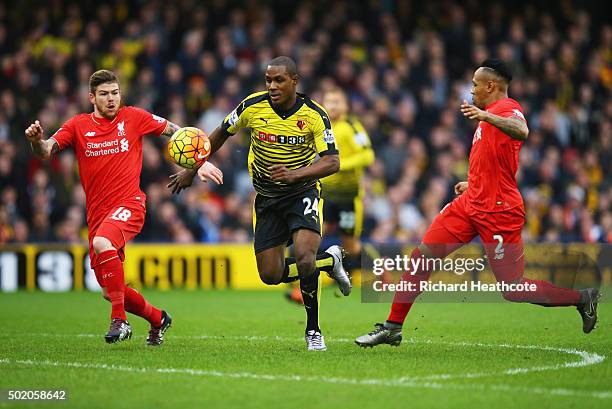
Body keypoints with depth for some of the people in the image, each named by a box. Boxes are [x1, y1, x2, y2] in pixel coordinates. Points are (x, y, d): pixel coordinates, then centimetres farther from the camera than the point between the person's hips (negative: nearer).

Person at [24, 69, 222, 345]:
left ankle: (119, 319, -26)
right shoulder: (78, 125, 6)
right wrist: (36, 140, -28)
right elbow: (46, 152, -5)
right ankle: (157, 319, 32)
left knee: (102, 243, -36)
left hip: (128, 205, -4)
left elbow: (175, 131, 13)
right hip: (97, 213, 4)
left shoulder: (133, 117, 4)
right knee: (109, 292, 5)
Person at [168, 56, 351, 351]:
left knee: (304, 257, -28)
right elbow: (222, 133, 6)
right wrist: (192, 170, 12)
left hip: (303, 193, -3)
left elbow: (332, 162, -20)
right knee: (270, 276, -2)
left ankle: (313, 331, -8)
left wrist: (295, 174, -36)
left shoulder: (314, 115, -16)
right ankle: (329, 260, 25)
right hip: (266, 198, 3)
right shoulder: (253, 106, -11)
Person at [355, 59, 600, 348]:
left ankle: (583, 298, 12)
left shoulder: (507, 108, -11)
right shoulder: (490, 114, 19)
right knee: (422, 256, -1)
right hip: (469, 205, 9)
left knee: (513, 290, -6)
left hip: (498, 213, -9)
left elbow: (521, 131, -37)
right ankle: (393, 328, 4)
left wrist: (487, 116, -49)